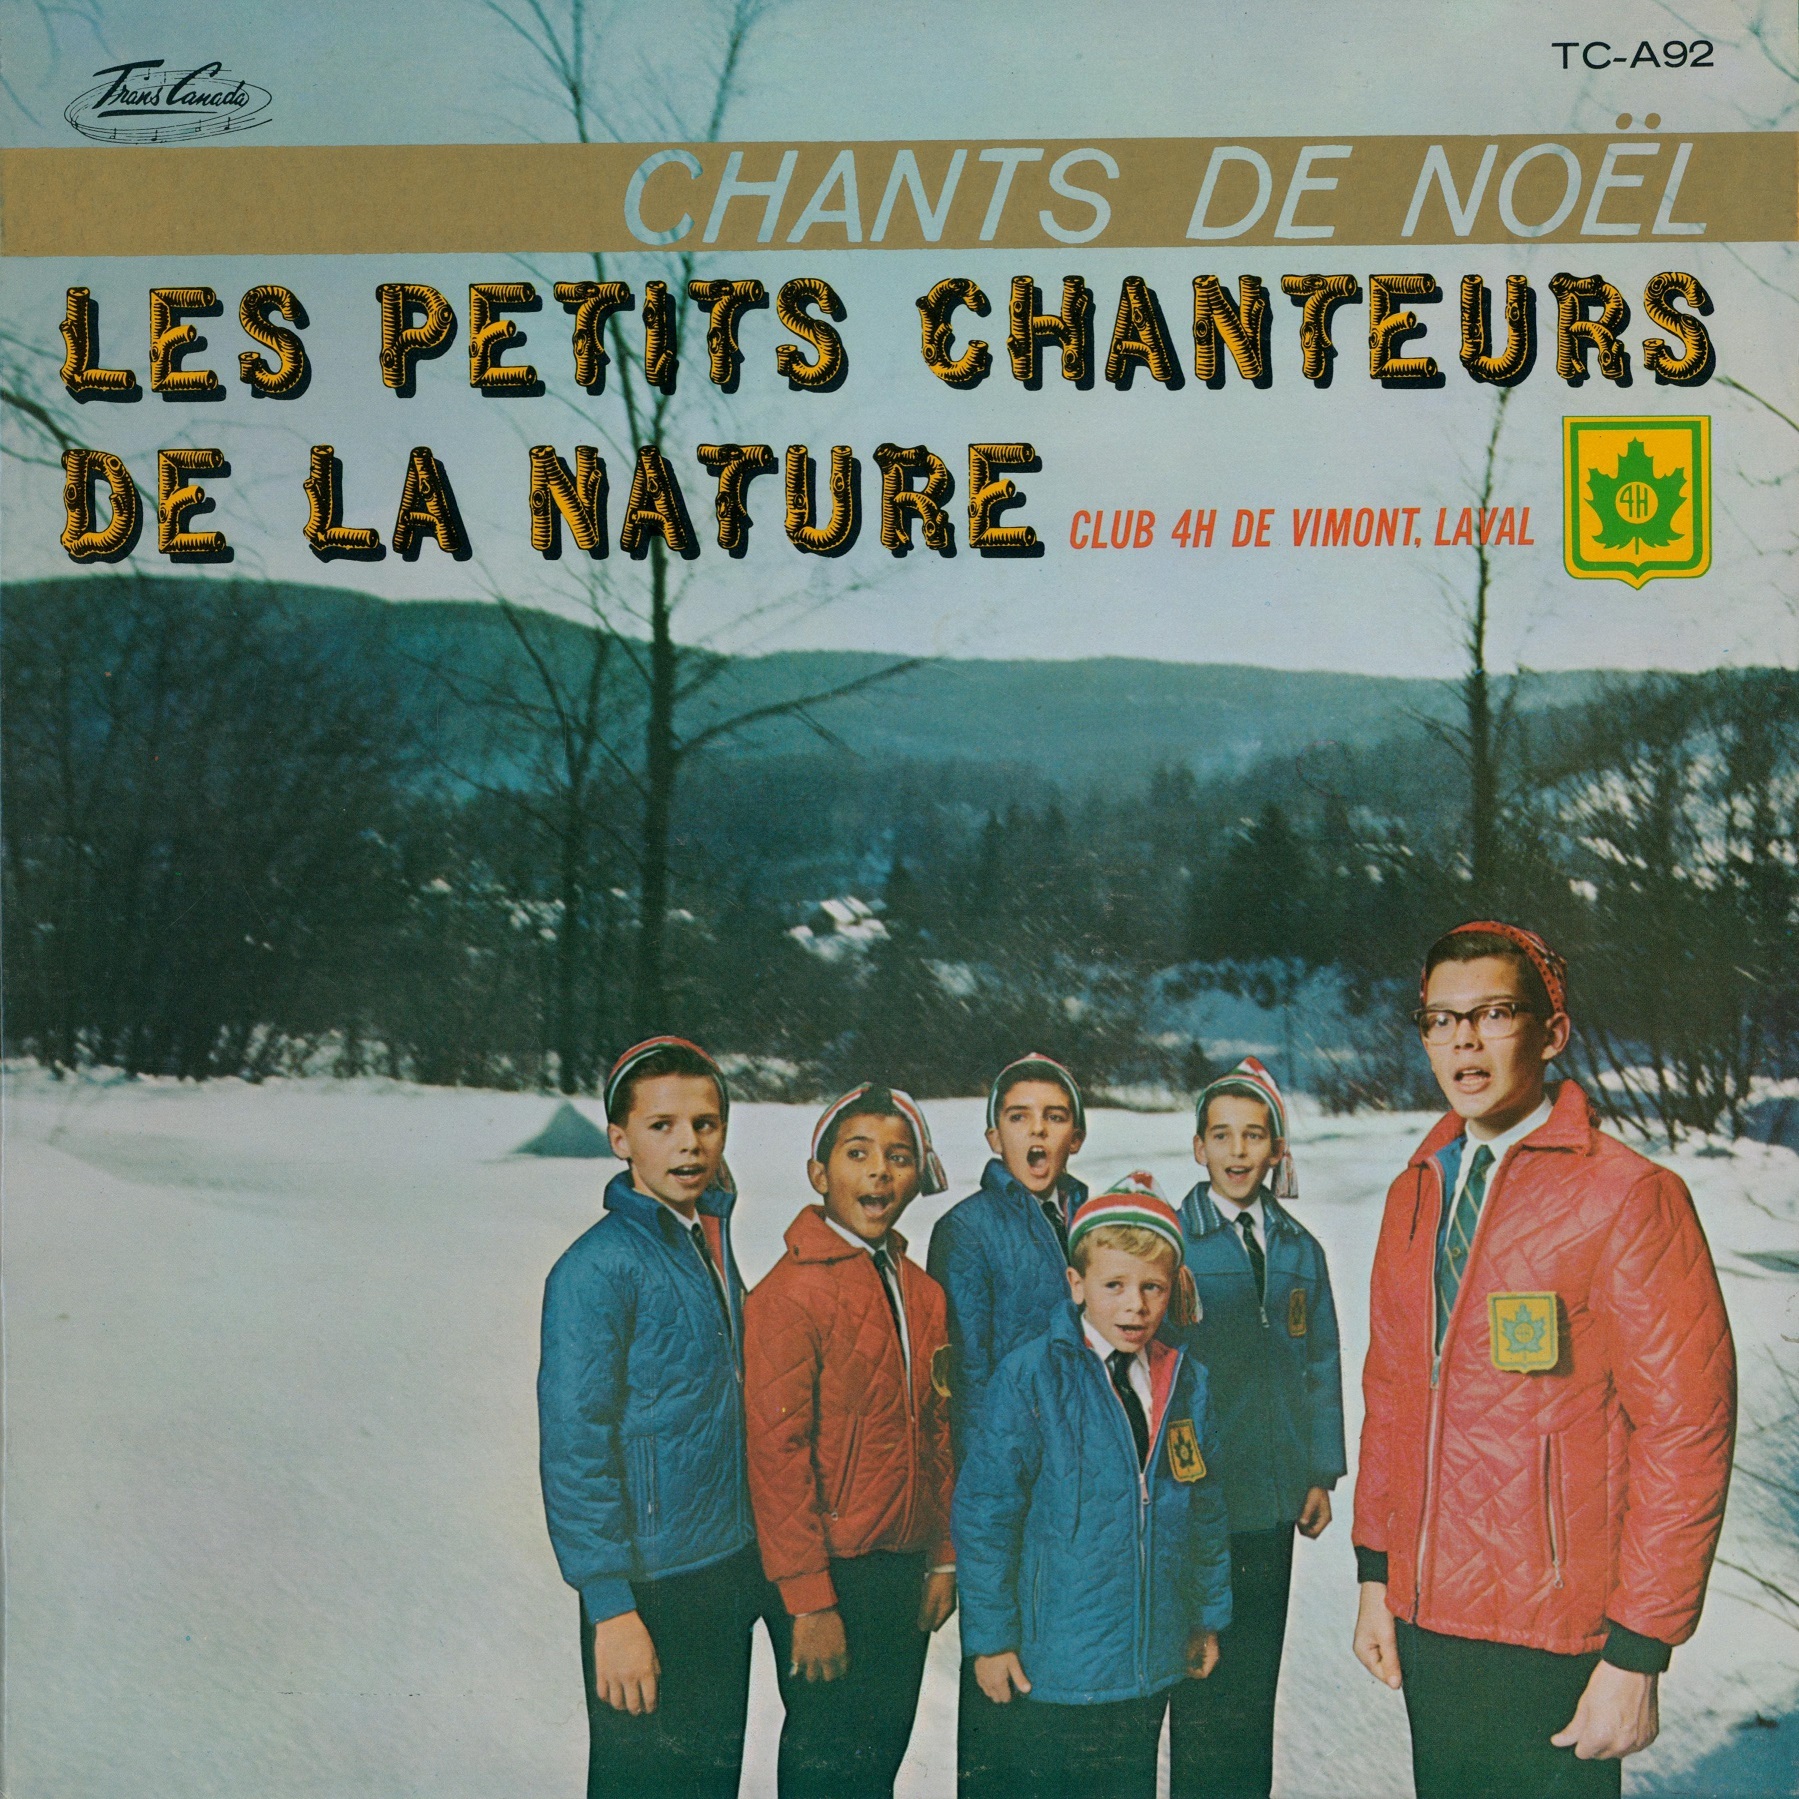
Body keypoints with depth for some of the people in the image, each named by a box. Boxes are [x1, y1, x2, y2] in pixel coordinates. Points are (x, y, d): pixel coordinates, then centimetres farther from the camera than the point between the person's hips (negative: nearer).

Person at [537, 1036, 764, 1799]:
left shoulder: (711, 1242, 8)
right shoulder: (598, 1266, -16)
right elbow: (573, 1449, -17)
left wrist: (747, 1569, 14)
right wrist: (611, 1608, -20)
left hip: (727, 1574, 8)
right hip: (652, 1592, -7)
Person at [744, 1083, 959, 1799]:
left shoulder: (922, 1292, 8)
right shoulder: (790, 1293, -15)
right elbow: (775, 1456, -17)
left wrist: (944, 1559, 11)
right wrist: (808, 1601, -17)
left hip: (903, 1571, 7)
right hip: (831, 1576, -7)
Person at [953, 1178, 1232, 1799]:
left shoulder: (1185, 1380, 4)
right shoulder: (1031, 1376, -12)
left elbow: (1206, 1509, 14)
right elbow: (982, 1509, -11)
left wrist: (1209, 1615, 16)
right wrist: (991, 1635, -10)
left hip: (1153, 1656, 5)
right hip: (1056, 1665, -4)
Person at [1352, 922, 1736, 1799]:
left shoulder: (1630, 1196, -12)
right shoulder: (1414, 1193, 10)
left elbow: (1686, 1434, -14)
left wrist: (1637, 1655, -14)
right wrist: (1377, 1574, 11)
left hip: (1552, 1643, -6)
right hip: (1427, 1622, 6)